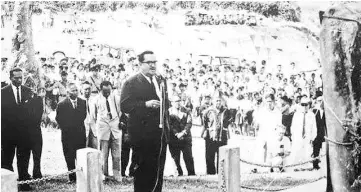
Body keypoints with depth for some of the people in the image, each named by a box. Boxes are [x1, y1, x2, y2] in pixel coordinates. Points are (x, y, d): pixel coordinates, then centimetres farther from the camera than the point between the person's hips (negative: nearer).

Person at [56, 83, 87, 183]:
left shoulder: (83, 102, 5)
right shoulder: (62, 104, -4)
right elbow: (58, 118, 3)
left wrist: (80, 125, 8)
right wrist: (65, 128, 2)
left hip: (80, 134, 2)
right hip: (68, 135, -2)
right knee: (69, 158, 3)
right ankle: (72, 177, 11)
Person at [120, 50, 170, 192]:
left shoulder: (161, 81, 16)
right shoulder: (131, 83, -5)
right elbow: (124, 106, -14)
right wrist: (146, 104, -22)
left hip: (160, 132, 6)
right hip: (142, 134, -6)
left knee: (158, 169, 12)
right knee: (143, 169, -2)